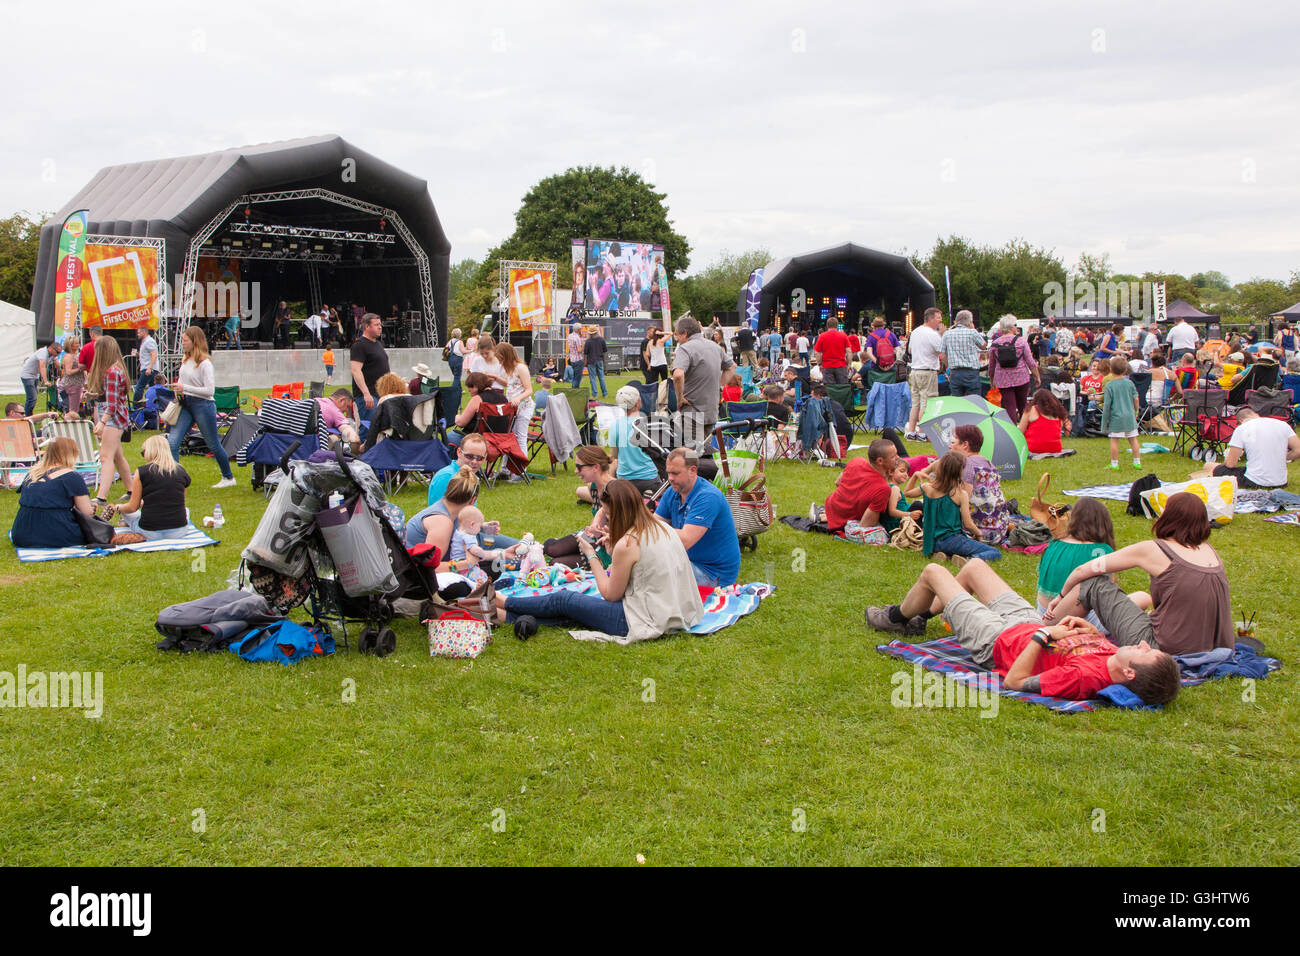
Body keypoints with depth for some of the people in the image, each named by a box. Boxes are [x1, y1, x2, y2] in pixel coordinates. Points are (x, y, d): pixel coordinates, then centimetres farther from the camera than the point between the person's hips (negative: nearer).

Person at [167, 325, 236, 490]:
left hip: (202, 405, -7)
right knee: (173, 443, -7)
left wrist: (185, 388, -23)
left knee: (213, 444, 8)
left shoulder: (205, 363, -14)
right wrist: (178, 391, 6)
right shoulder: (185, 360, 9)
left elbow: (210, 390, -19)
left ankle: (228, 478, 26)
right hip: (185, 405, 7)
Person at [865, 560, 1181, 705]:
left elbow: (1014, 682, -36)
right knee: (973, 565, 25)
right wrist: (1090, 629, -16)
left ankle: (896, 617, 43)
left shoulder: (1084, 676, -43)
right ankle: (920, 616, 50)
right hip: (1028, 619, 7)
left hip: (996, 638, -7)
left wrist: (1043, 636, -37)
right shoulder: (1112, 657, -25)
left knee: (933, 571, 9)